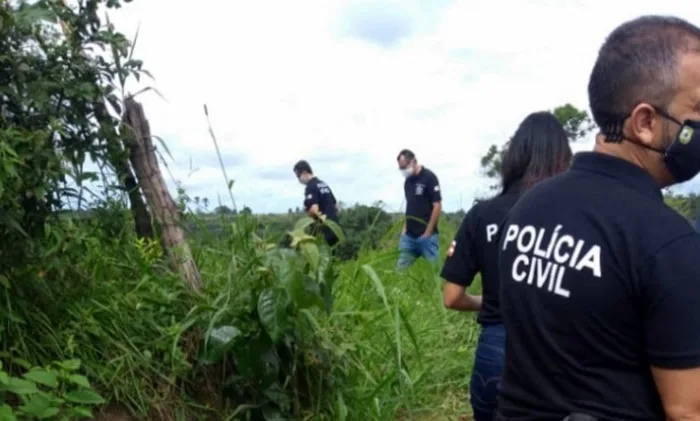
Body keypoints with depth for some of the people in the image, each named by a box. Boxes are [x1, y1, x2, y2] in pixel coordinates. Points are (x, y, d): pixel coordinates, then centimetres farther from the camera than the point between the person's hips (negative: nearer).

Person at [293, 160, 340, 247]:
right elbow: (336, 205, 22)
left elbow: (314, 209, -25)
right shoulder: (324, 184, 15)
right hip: (334, 226, 9)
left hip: (323, 229, -9)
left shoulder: (310, 187, -13)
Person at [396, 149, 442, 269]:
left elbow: (437, 205, -12)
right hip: (409, 235, 7)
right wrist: (405, 227, 9)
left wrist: (428, 232, -13)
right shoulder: (408, 181, 11)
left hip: (426, 235, -7)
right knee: (401, 268, 6)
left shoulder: (429, 177, -9)